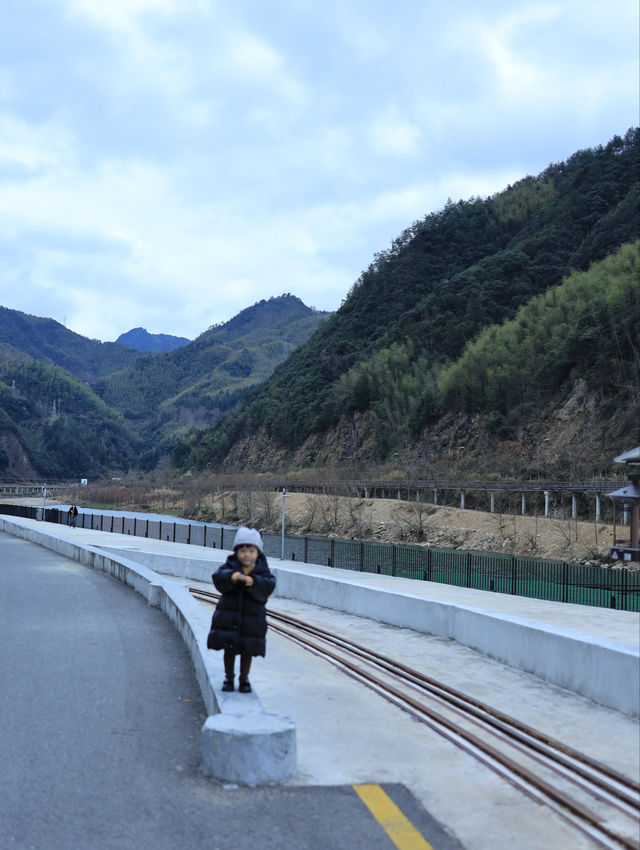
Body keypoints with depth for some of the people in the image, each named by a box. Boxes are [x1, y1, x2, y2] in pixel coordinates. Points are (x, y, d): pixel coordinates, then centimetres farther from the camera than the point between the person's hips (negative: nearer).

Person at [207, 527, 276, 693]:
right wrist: (231, 577, -38)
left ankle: (244, 679, 24)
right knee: (228, 648, 6)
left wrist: (254, 582, -35)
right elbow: (218, 578, -17)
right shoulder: (230, 566, -1)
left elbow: (268, 586, -17)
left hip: (252, 616, 0)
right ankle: (229, 678, 23)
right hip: (228, 614, 0)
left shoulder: (262, 570, -1)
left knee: (247, 650, 7)